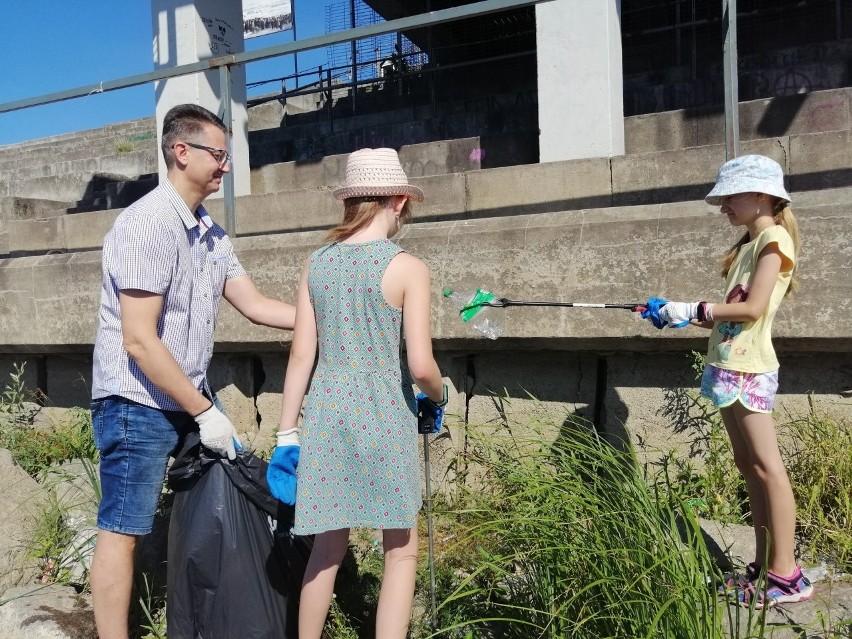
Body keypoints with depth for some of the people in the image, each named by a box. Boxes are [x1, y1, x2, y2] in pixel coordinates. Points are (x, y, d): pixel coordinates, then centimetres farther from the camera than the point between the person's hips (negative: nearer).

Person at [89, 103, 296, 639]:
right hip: (138, 405, -8)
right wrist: (205, 412, -17)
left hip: (191, 398, 8)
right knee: (123, 530, 4)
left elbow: (255, 305, 8)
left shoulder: (210, 233, 8)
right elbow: (140, 341, -21)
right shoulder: (149, 223, -18)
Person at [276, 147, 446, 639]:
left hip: (327, 413, 5)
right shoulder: (407, 267, -10)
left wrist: (287, 431, 9)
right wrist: (439, 394, 7)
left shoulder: (316, 265, 3)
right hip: (384, 415, -5)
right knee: (401, 549, 12)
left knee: (328, 545, 21)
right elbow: (420, 365, -15)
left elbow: (301, 356, 3)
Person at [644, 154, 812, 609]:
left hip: (746, 367, -9)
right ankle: (764, 567, 17)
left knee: (766, 465, -6)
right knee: (748, 466, 10)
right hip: (728, 366, 10)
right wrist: (679, 317, 9)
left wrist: (694, 309, -13)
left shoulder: (774, 238, -5)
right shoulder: (749, 245, 21)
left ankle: (787, 576, 0)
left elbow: (753, 308, -17)